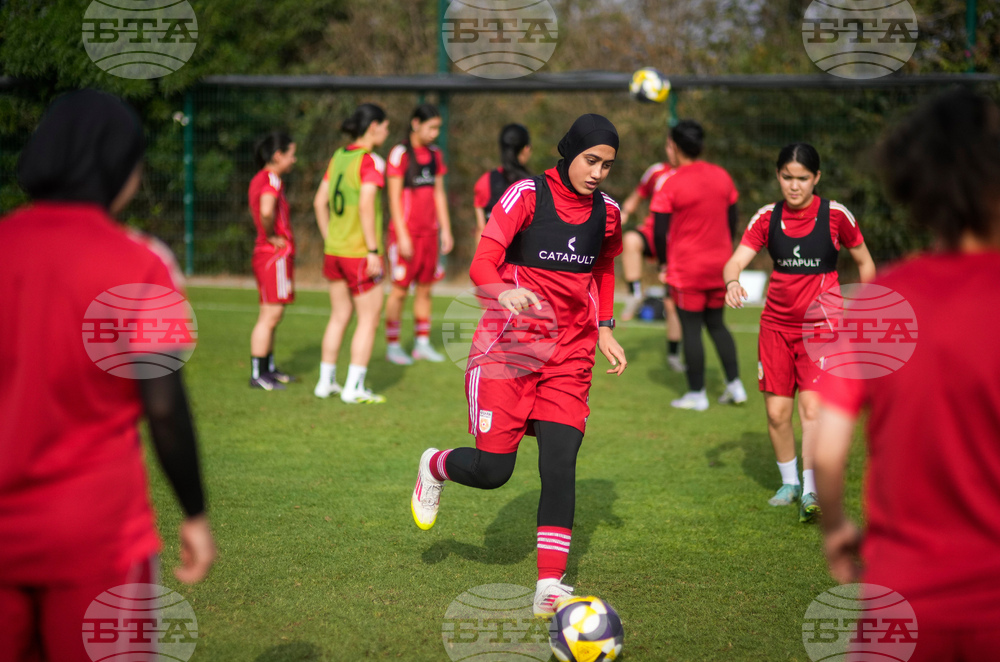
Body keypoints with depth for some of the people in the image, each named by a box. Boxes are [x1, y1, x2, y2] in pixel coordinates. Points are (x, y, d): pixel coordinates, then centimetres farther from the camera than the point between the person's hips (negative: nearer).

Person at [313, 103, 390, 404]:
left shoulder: (338, 157, 8)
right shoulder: (370, 162, -14)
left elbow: (320, 201, 11)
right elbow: (366, 206, -22)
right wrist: (373, 251, -19)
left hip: (334, 251, 7)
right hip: (360, 253, -7)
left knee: (339, 316, 17)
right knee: (369, 319, 3)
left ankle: (326, 382, 21)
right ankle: (354, 387, 3)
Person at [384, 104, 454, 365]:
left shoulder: (435, 155, 12)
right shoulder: (400, 154, -9)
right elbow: (394, 198, -11)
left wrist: (446, 230, 12)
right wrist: (402, 235, -14)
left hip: (429, 232, 6)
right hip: (406, 232, -6)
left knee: (425, 289, 9)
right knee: (399, 290, -2)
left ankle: (422, 344, 16)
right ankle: (392, 346, 4)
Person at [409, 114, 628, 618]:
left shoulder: (606, 213, 7)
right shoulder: (527, 196, -9)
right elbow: (482, 263, -17)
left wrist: (604, 330, 16)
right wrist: (504, 292, -38)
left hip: (569, 355, 4)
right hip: (508, 346, -4)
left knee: (560, 467, -10)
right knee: (492, 471, -4)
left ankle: (549, 586, -6)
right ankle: (434, 467, 31)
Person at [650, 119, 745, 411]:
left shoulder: (671, 185, -13)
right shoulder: (722, 177, 4)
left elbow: (661, 230, -12)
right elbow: (732, 220, 11)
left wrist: (664, 264, 1)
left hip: (686, 268, -5)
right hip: (720, 266, 5)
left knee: (691, 329, 3)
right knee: (716, 324, 17)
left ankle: (696, 394, 8)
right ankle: (735, 385, 14)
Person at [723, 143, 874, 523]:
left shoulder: (835, 215, -5)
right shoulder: (768, 217, 1)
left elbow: (865, 264, 8)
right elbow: (736, 260, -7)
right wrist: (732, 282, -30)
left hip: (821, 326, -3)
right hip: (776, 325, 3)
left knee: (811, 407, -16)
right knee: (776, 412, 4)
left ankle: (810, 492, -15)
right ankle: (789, 482, 25)